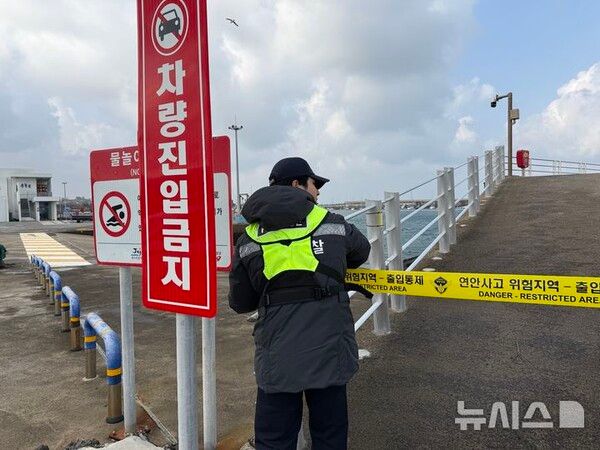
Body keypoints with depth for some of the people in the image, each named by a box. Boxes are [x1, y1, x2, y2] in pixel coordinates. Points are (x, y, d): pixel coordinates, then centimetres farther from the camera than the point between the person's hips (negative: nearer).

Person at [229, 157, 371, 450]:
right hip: (328, 347, 0)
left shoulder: (248, 240, 1)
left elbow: (240, 303, 5)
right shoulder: (332, 223, 2)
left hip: (277, 353, 0)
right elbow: (361, 252, 22)